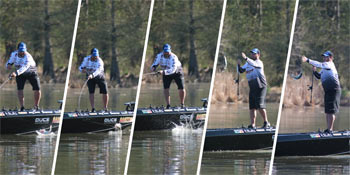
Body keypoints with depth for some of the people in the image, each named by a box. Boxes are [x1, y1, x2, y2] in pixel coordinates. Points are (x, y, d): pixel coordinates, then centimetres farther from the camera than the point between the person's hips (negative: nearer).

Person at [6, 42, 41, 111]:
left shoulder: (28, 57, -38)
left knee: (37, 89, -9)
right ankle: (22, 107, -11)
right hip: (19, 73, 3)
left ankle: (36, 107, 11)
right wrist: (8, 65, -35)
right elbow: (9, 62, -8)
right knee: (19, 89, -16)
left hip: (31, 72, -3)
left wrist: (16, 73, -70)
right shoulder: (14, 54, -20)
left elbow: (24, 67, -53)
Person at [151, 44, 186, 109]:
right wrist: (153, 67, -41)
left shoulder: (173, 57, -35)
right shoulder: (159, 56, -21)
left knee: (181, 89, -6)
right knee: (166, 88, -14)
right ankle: (168, 105, -10)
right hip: (166, 74, 3)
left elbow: (173, 70, -44)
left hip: (177, 72, -3)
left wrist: (163, 72, -58)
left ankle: (182, 104, 16)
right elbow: (155, 64, -16)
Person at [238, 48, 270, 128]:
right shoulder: (248, 63, 17)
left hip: (260, 86, -8)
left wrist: (246, 58, -41)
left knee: (260, 105, -12)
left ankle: (266, 122, -2)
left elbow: (254, 64, -28)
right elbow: (241, 70, 18)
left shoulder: (259, 63, -7)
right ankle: (252, 124, 5)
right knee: (252, 106, 4)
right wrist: (239, 65, -3)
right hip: (252, 88, 8)